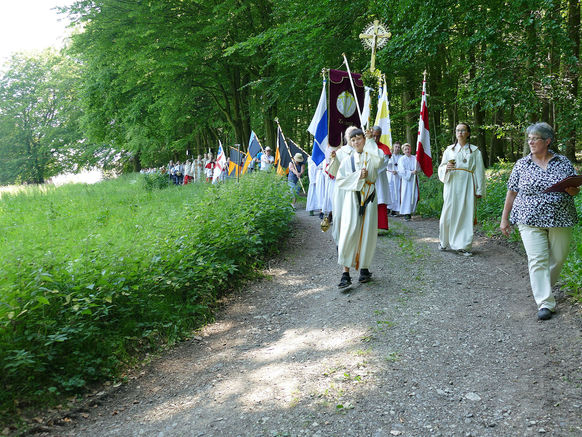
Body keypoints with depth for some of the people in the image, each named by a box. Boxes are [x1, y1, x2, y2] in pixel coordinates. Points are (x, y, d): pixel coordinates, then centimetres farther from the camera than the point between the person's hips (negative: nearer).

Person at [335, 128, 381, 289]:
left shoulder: (371, 157, 7)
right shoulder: (348, 160, 10)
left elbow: (378, 159, -18)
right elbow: (339, 181, 3)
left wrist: (370, 140, -10)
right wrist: (357, 176, -9)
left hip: (369, 197, 1)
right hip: (352, 198, 0)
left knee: (367, 234, 0)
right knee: (349, 232, -12)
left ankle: (364, 268, 16)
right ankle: (346, 273, -14)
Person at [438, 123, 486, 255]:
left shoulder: (474, 151, 8)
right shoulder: (449, 149, 12)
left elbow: (479, 171, 5)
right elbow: (441, 167, 12)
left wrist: (479, 190, -2)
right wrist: (446, 168, -12)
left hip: (467, 185, -1)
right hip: (452, 185, 1)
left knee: (466, 214, -3)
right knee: (449, 213, -3)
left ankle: (463, 245, 2)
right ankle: (444, 241, 14)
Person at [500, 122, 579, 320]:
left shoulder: (564, 163, 6)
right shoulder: (522, 164, 5)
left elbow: (575, 189, 14)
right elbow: (512, 192, 7)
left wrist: (572, 190, -10)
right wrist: (504, 219, 5)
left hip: (560, 220, 2)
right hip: (530, 220, -1)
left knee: (557, 259, 7)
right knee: (537, 260, -8)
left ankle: (544, 288, 32)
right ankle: (545, 303, -6)